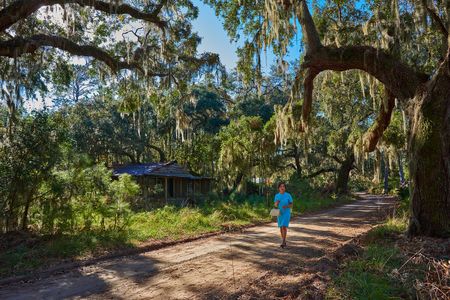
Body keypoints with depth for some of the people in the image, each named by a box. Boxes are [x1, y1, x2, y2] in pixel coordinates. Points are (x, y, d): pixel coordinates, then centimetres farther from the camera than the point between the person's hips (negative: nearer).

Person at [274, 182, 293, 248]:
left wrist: (286, 206, -25)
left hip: (286, 213, -4)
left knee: (284, 227, -15)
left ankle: (283, 242, -9)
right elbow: (275, 205, 5)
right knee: (281, 227, 8)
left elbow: (291, 205, -4)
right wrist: (277, 203, -19)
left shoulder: (288, 195, -9)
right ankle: (284, 242, 22)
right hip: (280, 213, 4)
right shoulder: (277, 196, 1)